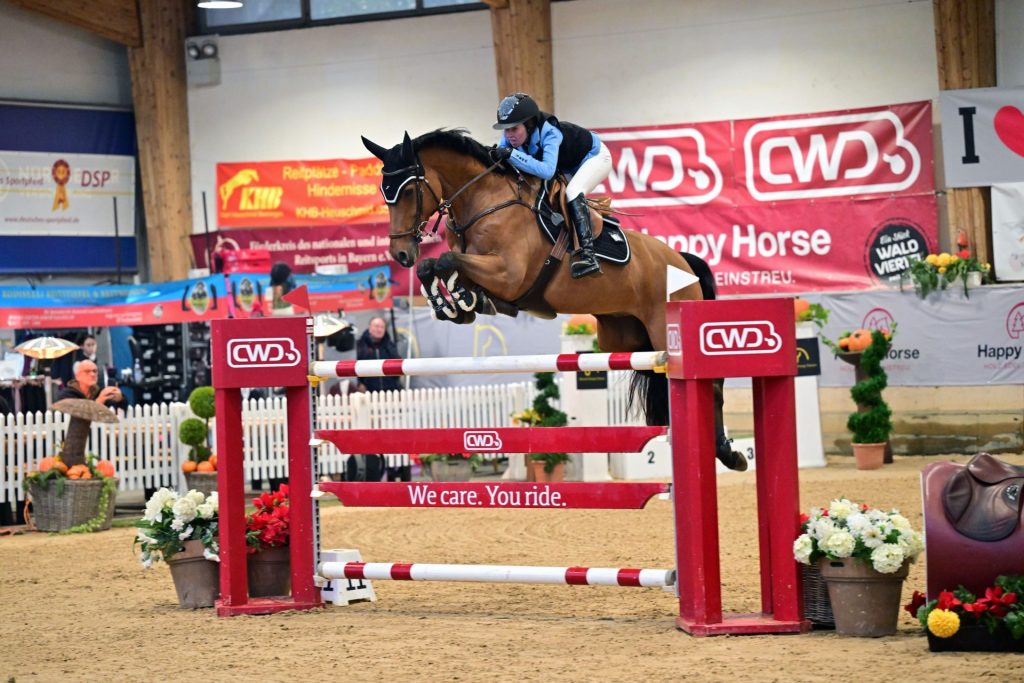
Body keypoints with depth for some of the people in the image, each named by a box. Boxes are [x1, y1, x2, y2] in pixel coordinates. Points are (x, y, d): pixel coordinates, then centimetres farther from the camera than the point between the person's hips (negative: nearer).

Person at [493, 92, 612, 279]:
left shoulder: (549, 134, -40)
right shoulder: (511, 138, -21)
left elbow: (547, 170, -53)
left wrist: (512, 155, -56)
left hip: (595, 156, -8)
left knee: (573, 192, -31)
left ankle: (588, 254, -40)